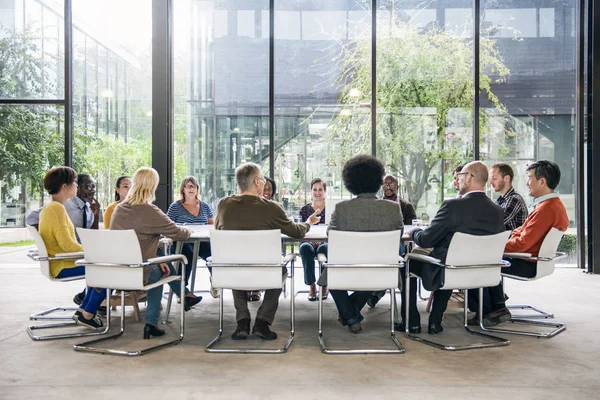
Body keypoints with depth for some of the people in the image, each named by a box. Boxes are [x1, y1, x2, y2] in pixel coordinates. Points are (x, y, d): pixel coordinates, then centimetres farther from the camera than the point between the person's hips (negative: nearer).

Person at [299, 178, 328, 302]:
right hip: (308, 242, 2)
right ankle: (311, 286, -25)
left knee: (324, 248, -36)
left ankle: (324, 285, -19)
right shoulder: (304, 210, 15)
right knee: (305, 248, -33)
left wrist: (321, 240, -17)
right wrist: (310, 240, -13)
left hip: (325, 243, -1)